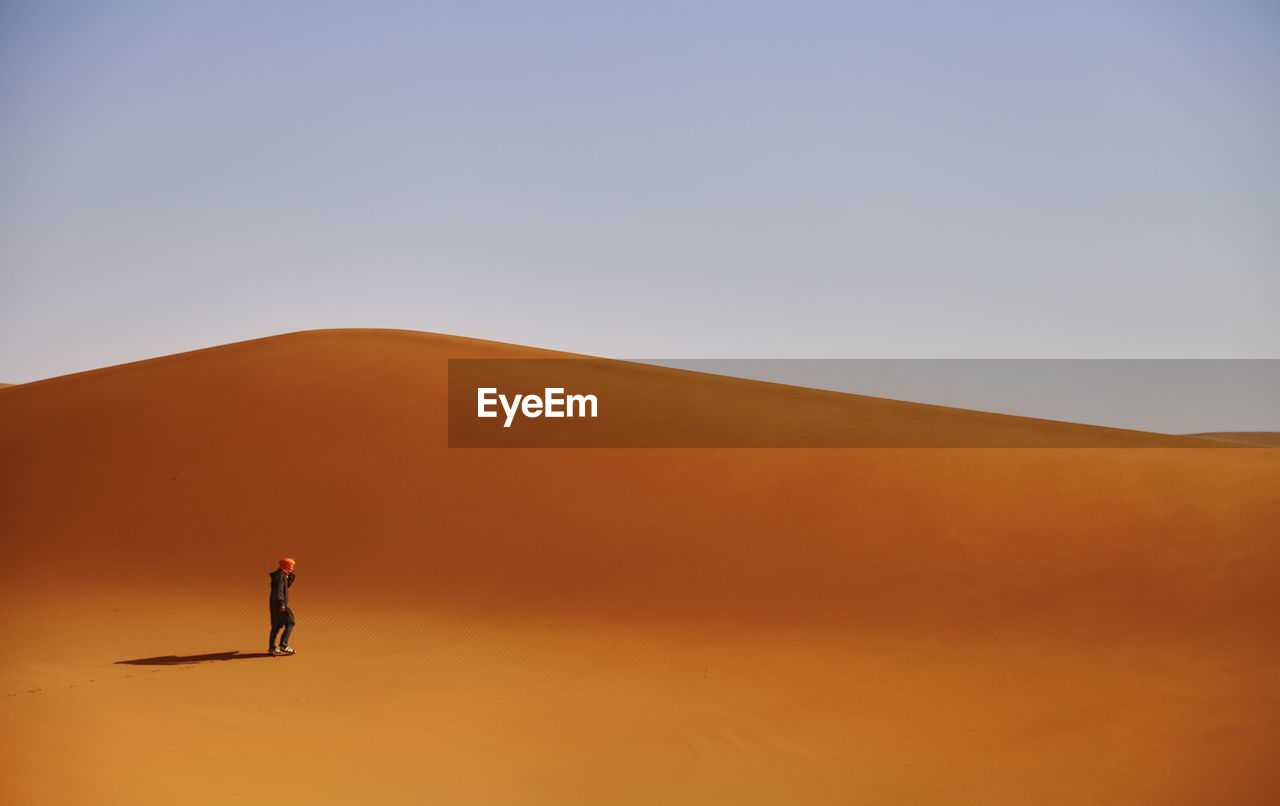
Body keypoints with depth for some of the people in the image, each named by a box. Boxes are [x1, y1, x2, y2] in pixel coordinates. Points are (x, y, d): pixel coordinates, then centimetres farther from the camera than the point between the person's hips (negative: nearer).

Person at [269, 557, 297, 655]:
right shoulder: (280, 575, -15)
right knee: (289, 623, -6)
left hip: (275, 604, 10)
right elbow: (278, 590, -24)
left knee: (276, 625, 13)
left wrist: (291, 573, 21)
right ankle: (283, 645, -11)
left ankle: (271, 647, 15)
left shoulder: (283, 575, 14)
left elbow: (288, 585, 28)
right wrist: (281, 603, -30)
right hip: (279, 603, -10)